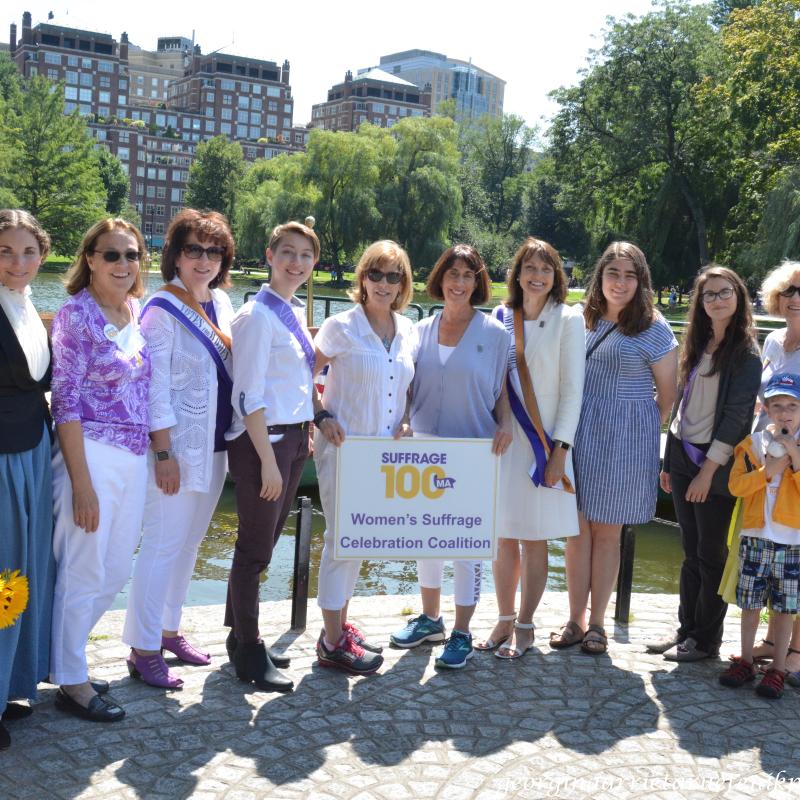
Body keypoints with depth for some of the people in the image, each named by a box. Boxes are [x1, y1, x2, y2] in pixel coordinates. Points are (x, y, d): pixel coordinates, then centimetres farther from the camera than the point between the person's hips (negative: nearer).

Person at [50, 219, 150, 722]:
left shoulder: (136, 311, 10)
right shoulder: (76, 314, -10)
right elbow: (66, 401, -13)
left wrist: (154, 455, 11)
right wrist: (82, 483, -16)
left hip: (134, 459, 7)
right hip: (92, 454, -7)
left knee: (117, 571, 14)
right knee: (84, 574, 2)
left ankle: (63, 651, 34)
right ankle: (71, 683, 19)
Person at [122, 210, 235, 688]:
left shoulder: (221, 304, 9)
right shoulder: (162, 310, -12)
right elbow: (155, 388, -15)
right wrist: (164, 454, -17)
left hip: (216, 445, 7)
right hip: (179, 446, -7)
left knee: (189, 543, 15)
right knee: (163, 545, -1)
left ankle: (169, 629, 30)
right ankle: (144, 649, 10)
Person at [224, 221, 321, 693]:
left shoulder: (297, 314, 12)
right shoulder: (258, 314, -14)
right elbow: (248, 394, -18)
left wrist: (313, 425, 12)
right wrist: (268, 460, -19)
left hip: (295, 438, 8)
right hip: (261, 440, -8)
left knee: (264, 544, 17)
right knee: (255, 550, 3)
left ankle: (243, 636, 32)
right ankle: (249, 653, 17)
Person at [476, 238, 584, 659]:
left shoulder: (568, 320, -3)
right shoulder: (501, 318, 7)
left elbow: (572, 388, -5)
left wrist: (560, 448, -11)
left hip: (544, 443, -3)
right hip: (502, 440, 3)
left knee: (534, 539, 4)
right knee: (504, 537, 9)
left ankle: (524, 626, 17)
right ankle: (504, 621, 23)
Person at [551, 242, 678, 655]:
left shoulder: (652, 328, -7)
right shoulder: (584, 319, 6)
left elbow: (668, 394, -2)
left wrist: (641, 433, 3)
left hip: (624, 439, -3)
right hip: (578, 432, 4)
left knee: (607, 532, 7)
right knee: (577, 529, 7)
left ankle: (596, 623, 21)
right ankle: (575, 620, 19)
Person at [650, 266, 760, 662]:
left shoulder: (746, 353, -8)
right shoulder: (697, 346, 12)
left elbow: (736, 417, -13)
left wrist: (708, 470, -16)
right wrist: (669, 461, 12)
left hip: (717, 465, -6)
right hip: (683, 459, 6)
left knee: (711, 554, 2)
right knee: (691, 551, 13)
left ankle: (706, 640, 14)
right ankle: (686, 629, 23)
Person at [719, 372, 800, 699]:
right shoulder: (752, 444, 3)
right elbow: (736, 485, -6)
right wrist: (769, 470, -15)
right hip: (755, 537, 1)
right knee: (750, 603, 11)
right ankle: (745, 660, 24)